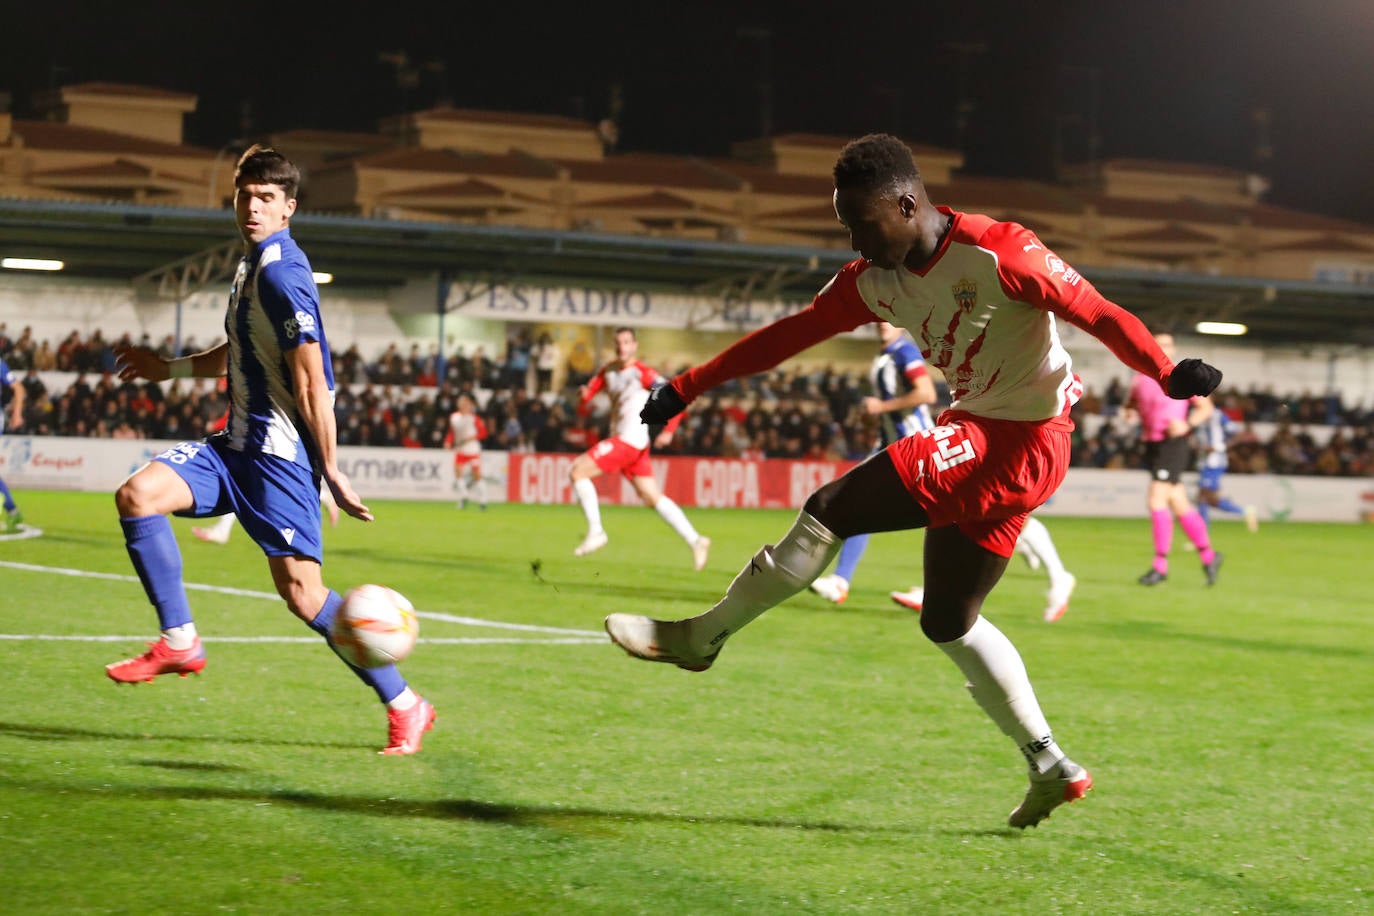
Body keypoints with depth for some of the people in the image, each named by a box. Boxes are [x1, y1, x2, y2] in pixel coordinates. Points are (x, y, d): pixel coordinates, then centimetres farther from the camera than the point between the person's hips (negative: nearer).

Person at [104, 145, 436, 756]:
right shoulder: (251, 265, 15)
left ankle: (404, 706, 1)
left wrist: (331, 471, -18)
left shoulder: (280, 274, -16)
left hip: (280, 452, -9)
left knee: (300, 589, -10)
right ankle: (180, 642, -2)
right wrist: (168, 369, 32)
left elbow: (312, 381, -18)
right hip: (238, 443, 9)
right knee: (137, 494, -10)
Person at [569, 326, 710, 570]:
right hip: (619, 438, 8)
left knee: (577, 471, -12)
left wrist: (668, 431, -22)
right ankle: (695, 541, 6)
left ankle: (596, 532, -7)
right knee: (652, 497, 6)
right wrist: (584, 399, -13)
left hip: (630, 440, -8)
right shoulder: (607, 371, 13)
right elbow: (582, 406, 11)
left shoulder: (642, 373, -9)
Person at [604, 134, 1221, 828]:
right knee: (948, 622, 12)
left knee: (833, 508, -13)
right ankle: (1051, 768, 18)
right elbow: (790, 333, 10)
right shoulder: (874, 281, 6)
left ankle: (700, 636, 0)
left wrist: (1168, 374, -33)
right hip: (975, 433, 9)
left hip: (1020, 441, -9)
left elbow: (1097, 313, -20)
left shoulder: (996, 254, -18)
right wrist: (688, 387, 10)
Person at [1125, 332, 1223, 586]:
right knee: (1179, 505, 9)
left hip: (1173, 444, -6)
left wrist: (1187, 425, -17)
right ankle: (1208, 555, 21)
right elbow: (1130, 405, 23)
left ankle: (1161, 565, -11)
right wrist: (1129, 413, -2)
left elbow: (1206, 407, 0)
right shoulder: (1140, 378, 11)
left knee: (1156, 500, -15)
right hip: (1151, 444, 6)